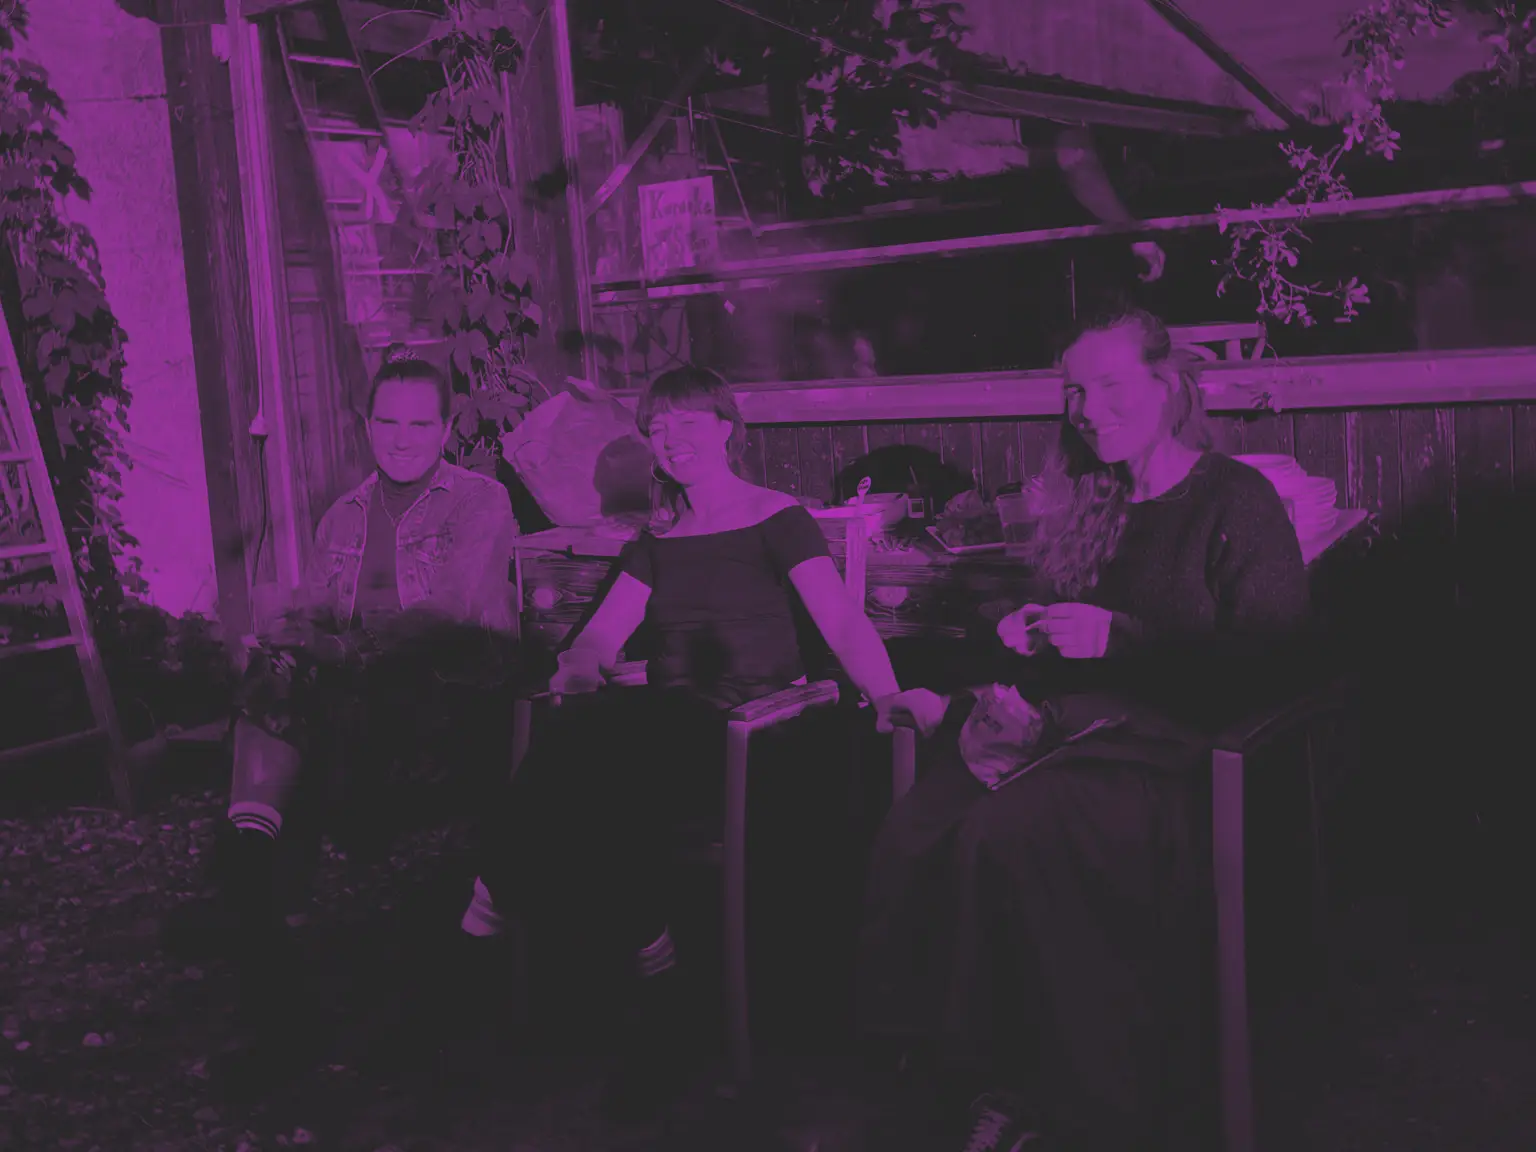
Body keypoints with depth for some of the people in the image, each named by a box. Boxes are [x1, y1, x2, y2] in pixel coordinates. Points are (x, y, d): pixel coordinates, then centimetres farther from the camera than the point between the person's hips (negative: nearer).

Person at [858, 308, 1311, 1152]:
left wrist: (1121, 638, -15)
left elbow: (1268, 658, -8)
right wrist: (953, 700, 13)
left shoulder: (1233, 501, 3)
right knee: (910, 837, -25)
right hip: (1058, 729, 6)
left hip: (1162, 745, -6)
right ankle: (968, 1082, -19)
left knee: (1004, 837, -35)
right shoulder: (1085, 507, 23)